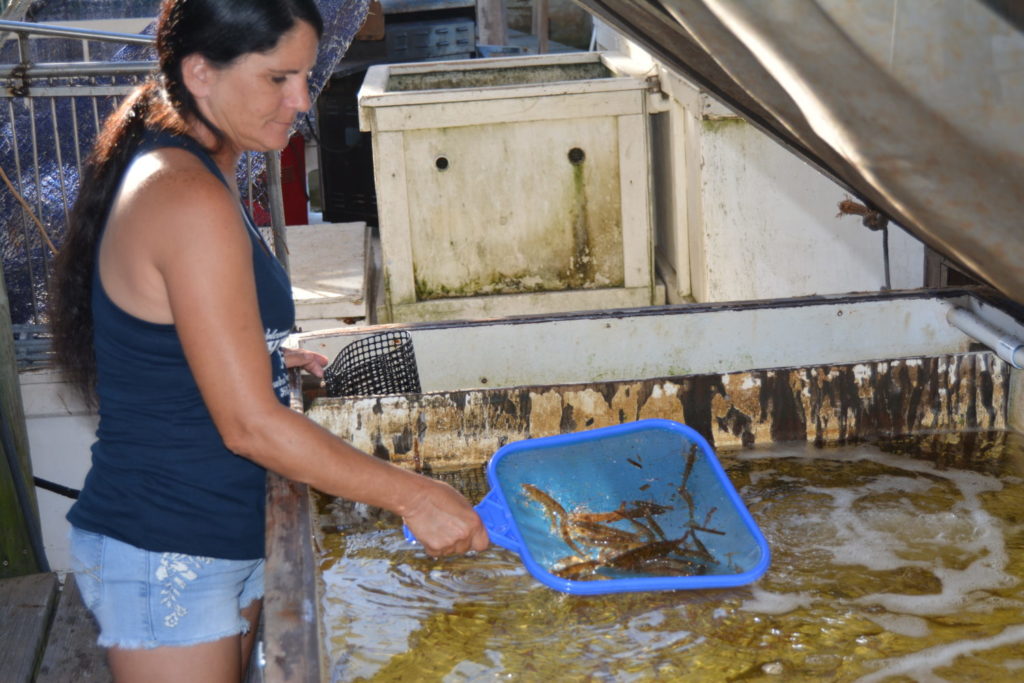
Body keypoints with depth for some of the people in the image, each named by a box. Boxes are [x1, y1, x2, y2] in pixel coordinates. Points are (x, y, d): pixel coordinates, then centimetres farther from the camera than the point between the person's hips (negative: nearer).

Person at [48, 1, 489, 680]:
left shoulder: (172, 169, 6)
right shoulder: (191, 199, -24)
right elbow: (251, 426, -25)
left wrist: (267, 357, 12)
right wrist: (411, 495, -20)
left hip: (225, 537, 9)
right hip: (167, 558, -9)